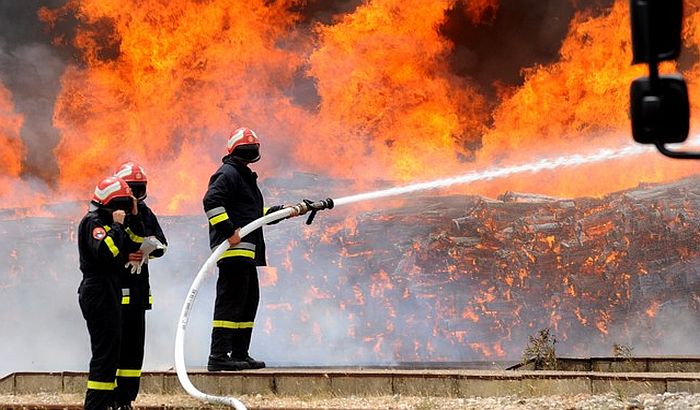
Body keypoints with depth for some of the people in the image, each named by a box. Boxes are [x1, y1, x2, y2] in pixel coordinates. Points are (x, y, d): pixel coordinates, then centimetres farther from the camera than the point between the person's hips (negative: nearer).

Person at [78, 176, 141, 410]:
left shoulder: (106, 222, 19)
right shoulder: (93, 222, -12)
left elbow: (133, 246, 18)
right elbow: (105, 252, -29)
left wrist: (133, 218, 10)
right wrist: (117, 226, -21)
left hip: (108, 292, 11)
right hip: (99, 292, -11)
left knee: (110, 350, 16)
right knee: (105, 351, -12)